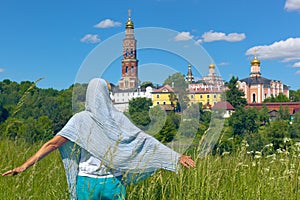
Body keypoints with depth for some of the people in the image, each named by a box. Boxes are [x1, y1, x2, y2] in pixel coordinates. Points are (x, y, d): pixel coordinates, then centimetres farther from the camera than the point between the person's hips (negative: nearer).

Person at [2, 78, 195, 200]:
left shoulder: (80, 119, -3)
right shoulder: (118, 118, 0)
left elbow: (52, 143, -8)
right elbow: (145, 141, -2)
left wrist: (24, 166, -4)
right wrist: (177, 156, 1)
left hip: (86, 181, 0)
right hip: (113, 182, 1)